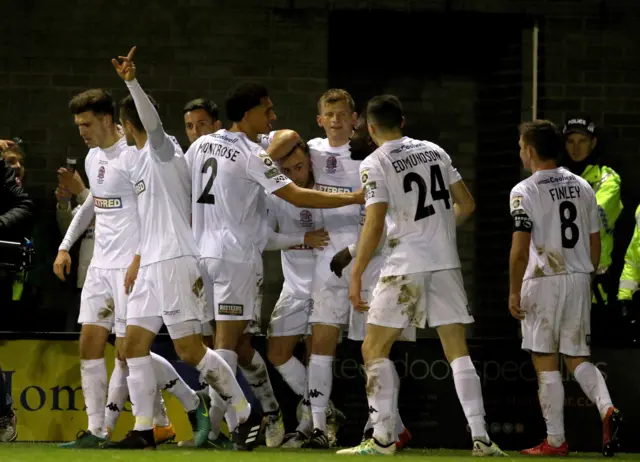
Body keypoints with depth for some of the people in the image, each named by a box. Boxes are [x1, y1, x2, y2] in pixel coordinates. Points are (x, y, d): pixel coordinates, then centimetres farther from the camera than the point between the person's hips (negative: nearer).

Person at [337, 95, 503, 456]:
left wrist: (356, 276, -8)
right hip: (446, 264, 5)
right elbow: (466, 205, 12)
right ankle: (481, 438, 0)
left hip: (405, 267, -5)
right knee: (458, 351, 7)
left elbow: (374, 226, -13)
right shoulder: (435, 151, 9)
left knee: (375, 349, 5)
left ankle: (383, 439, -1)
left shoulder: (375, 164, -6)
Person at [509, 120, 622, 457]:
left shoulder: (524, 191, -9)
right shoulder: (582, 187, 9)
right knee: (576, 357, 13)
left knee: (545, 362, 1)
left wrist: (514, 291, -9)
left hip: (544, 280, -5)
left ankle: (555, 441, 3)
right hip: (578, 279, 5)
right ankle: (606, 408, -12)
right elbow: (595, 242, 12)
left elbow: (520, 249, -15)